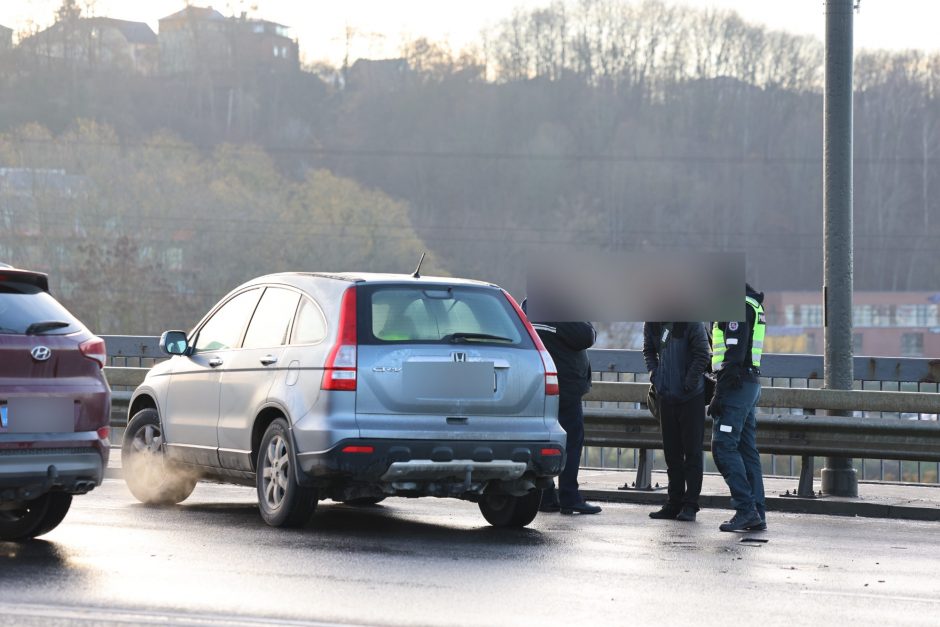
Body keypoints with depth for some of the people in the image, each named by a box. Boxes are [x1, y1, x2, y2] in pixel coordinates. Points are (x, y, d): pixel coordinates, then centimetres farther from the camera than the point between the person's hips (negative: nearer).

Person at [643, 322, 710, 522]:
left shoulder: (691, 322, -14)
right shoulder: (652, 323, 2)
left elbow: (702, 355, -15)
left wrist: (689, 382, -19)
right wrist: (653, 373, 0)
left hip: (691, 397, -6)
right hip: (666, 396, 6)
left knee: (692, 451, -1)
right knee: (672, 452, 11)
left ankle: (690, 504, 2)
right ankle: (674, 503, 18)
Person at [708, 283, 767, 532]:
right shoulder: (752, 304, 19)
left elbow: (734, 355, -20)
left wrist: (719, 394, -20)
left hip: (736, 385, -10)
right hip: (750, 385, 10)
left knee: (723, 446, -11)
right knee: (746, 449, 9)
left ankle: (745, 508, -15)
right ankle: (756, 515, 7)